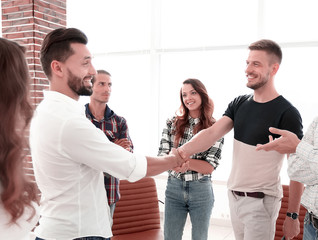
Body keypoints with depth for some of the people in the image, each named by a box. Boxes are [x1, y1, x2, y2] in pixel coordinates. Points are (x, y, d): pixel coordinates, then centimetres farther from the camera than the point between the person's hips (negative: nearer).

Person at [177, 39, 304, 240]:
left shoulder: (287, 113, -14)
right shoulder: (239, 104, 3)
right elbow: (213, 132, -8)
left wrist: (293, 216, -10)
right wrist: (184, 150, -26)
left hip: (261, 201, -6)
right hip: (234, 195, 6)